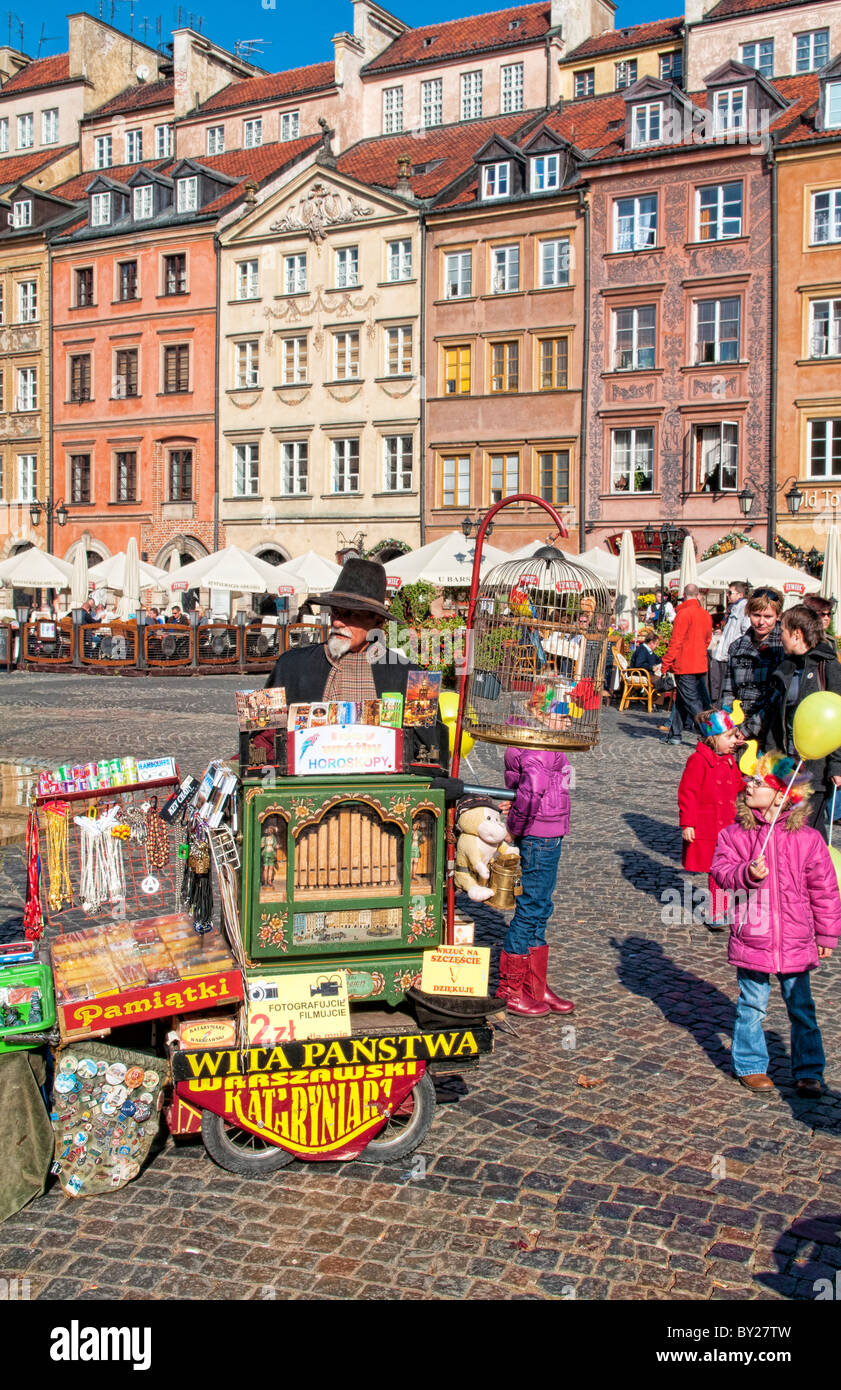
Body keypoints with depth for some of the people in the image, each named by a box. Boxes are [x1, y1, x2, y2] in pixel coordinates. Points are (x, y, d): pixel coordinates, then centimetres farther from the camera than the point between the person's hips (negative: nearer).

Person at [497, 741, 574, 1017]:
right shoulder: (536, 744, -21)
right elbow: (533, 786, -36)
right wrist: (516, 827, -24)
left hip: (549, 836, 10)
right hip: (541, 837, -10)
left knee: (539, 911, 16)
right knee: (531, 909, 1)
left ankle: (535, 987, 28)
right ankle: (509, 991, 14)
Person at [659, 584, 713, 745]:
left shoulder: (683, 614, -13)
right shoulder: (706, 615, 9)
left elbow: (675, 642, -15)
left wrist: (665, 664, -10)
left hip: (684, 666, -7)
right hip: (701, 665, 7)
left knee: (692, 701, -6)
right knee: (681, 700, 15)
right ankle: (675, 734, 20)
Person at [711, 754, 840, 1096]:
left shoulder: (807, 839, -6)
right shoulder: (735, 834, -3)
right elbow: (721, 869, -6)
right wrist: (746, 873, -26)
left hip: (795, 943, 0)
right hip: (751, 939, 1)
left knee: (802, 1009, 10)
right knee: (752, 1006, 12)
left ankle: (809, 1072, 23)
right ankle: (750, 1065, 29)